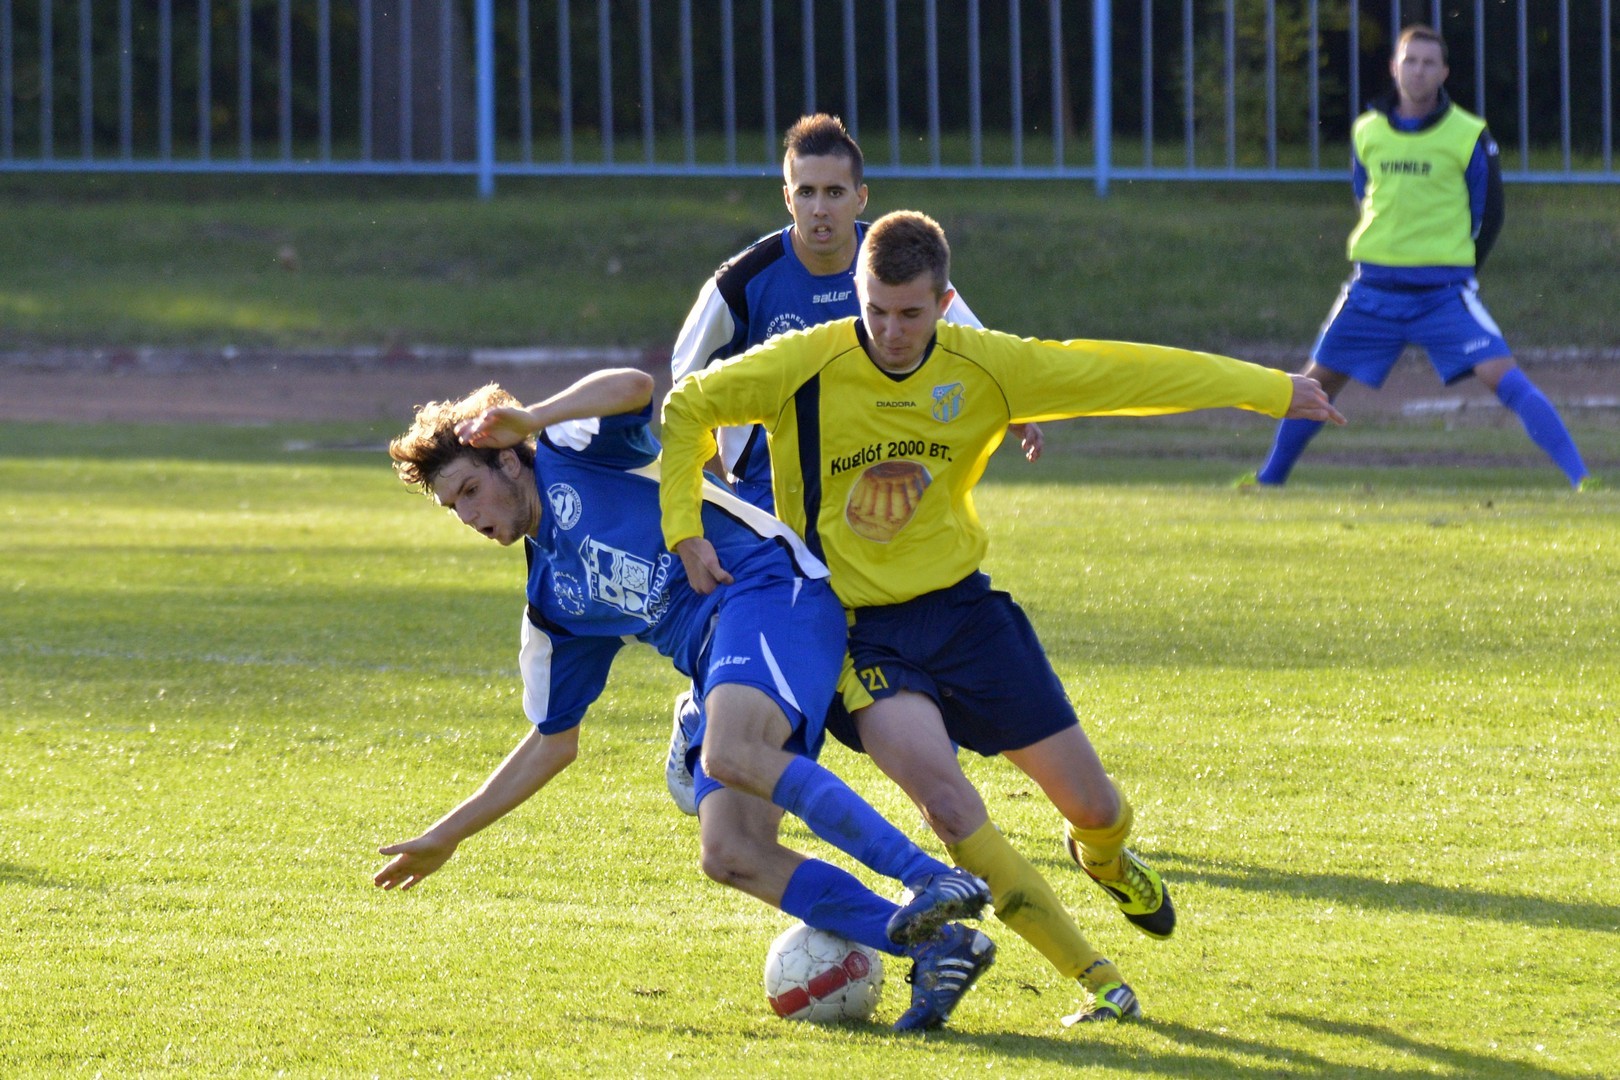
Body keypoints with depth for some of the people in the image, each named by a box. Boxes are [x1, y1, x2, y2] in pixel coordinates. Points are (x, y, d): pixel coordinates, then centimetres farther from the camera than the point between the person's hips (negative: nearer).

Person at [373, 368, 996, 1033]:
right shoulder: (551, 604, 26)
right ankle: (936, 945, -25)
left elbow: (635, 387, -12)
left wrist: (532, 419, -20)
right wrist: (446, 836, 32)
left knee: (729, 755, -35)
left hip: (771, 587, -8)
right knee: (728, 854, -16)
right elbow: (554, 744, 30)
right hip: (721, 669, 8)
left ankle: (937, 880, -41)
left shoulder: (568, 453, 9)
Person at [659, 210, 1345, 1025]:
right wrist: (686, 532, -9)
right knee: (940, 791, -28)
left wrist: (1271, 390, 7)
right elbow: (688, 407, -2)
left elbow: (1119, 374, 1)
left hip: (962, 606, 3)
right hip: (859, 631, -3)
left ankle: (1103, 857, 47)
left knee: (1091, 804, 5)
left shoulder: (983, 367, -8)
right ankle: (1096, 979, -20)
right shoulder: (803, 368, -15)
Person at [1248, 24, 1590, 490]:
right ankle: (1269, 477, 29)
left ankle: (1579, 477, -19)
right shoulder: (1367, 132, 5)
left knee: (1502, 376, -18)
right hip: (1373, 289, 4)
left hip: (1443, 293, -4)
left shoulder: (1469, 136, -5)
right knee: (1319, 380, 9)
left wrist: (1455, 269, 6)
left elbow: (1488, 215, 4)